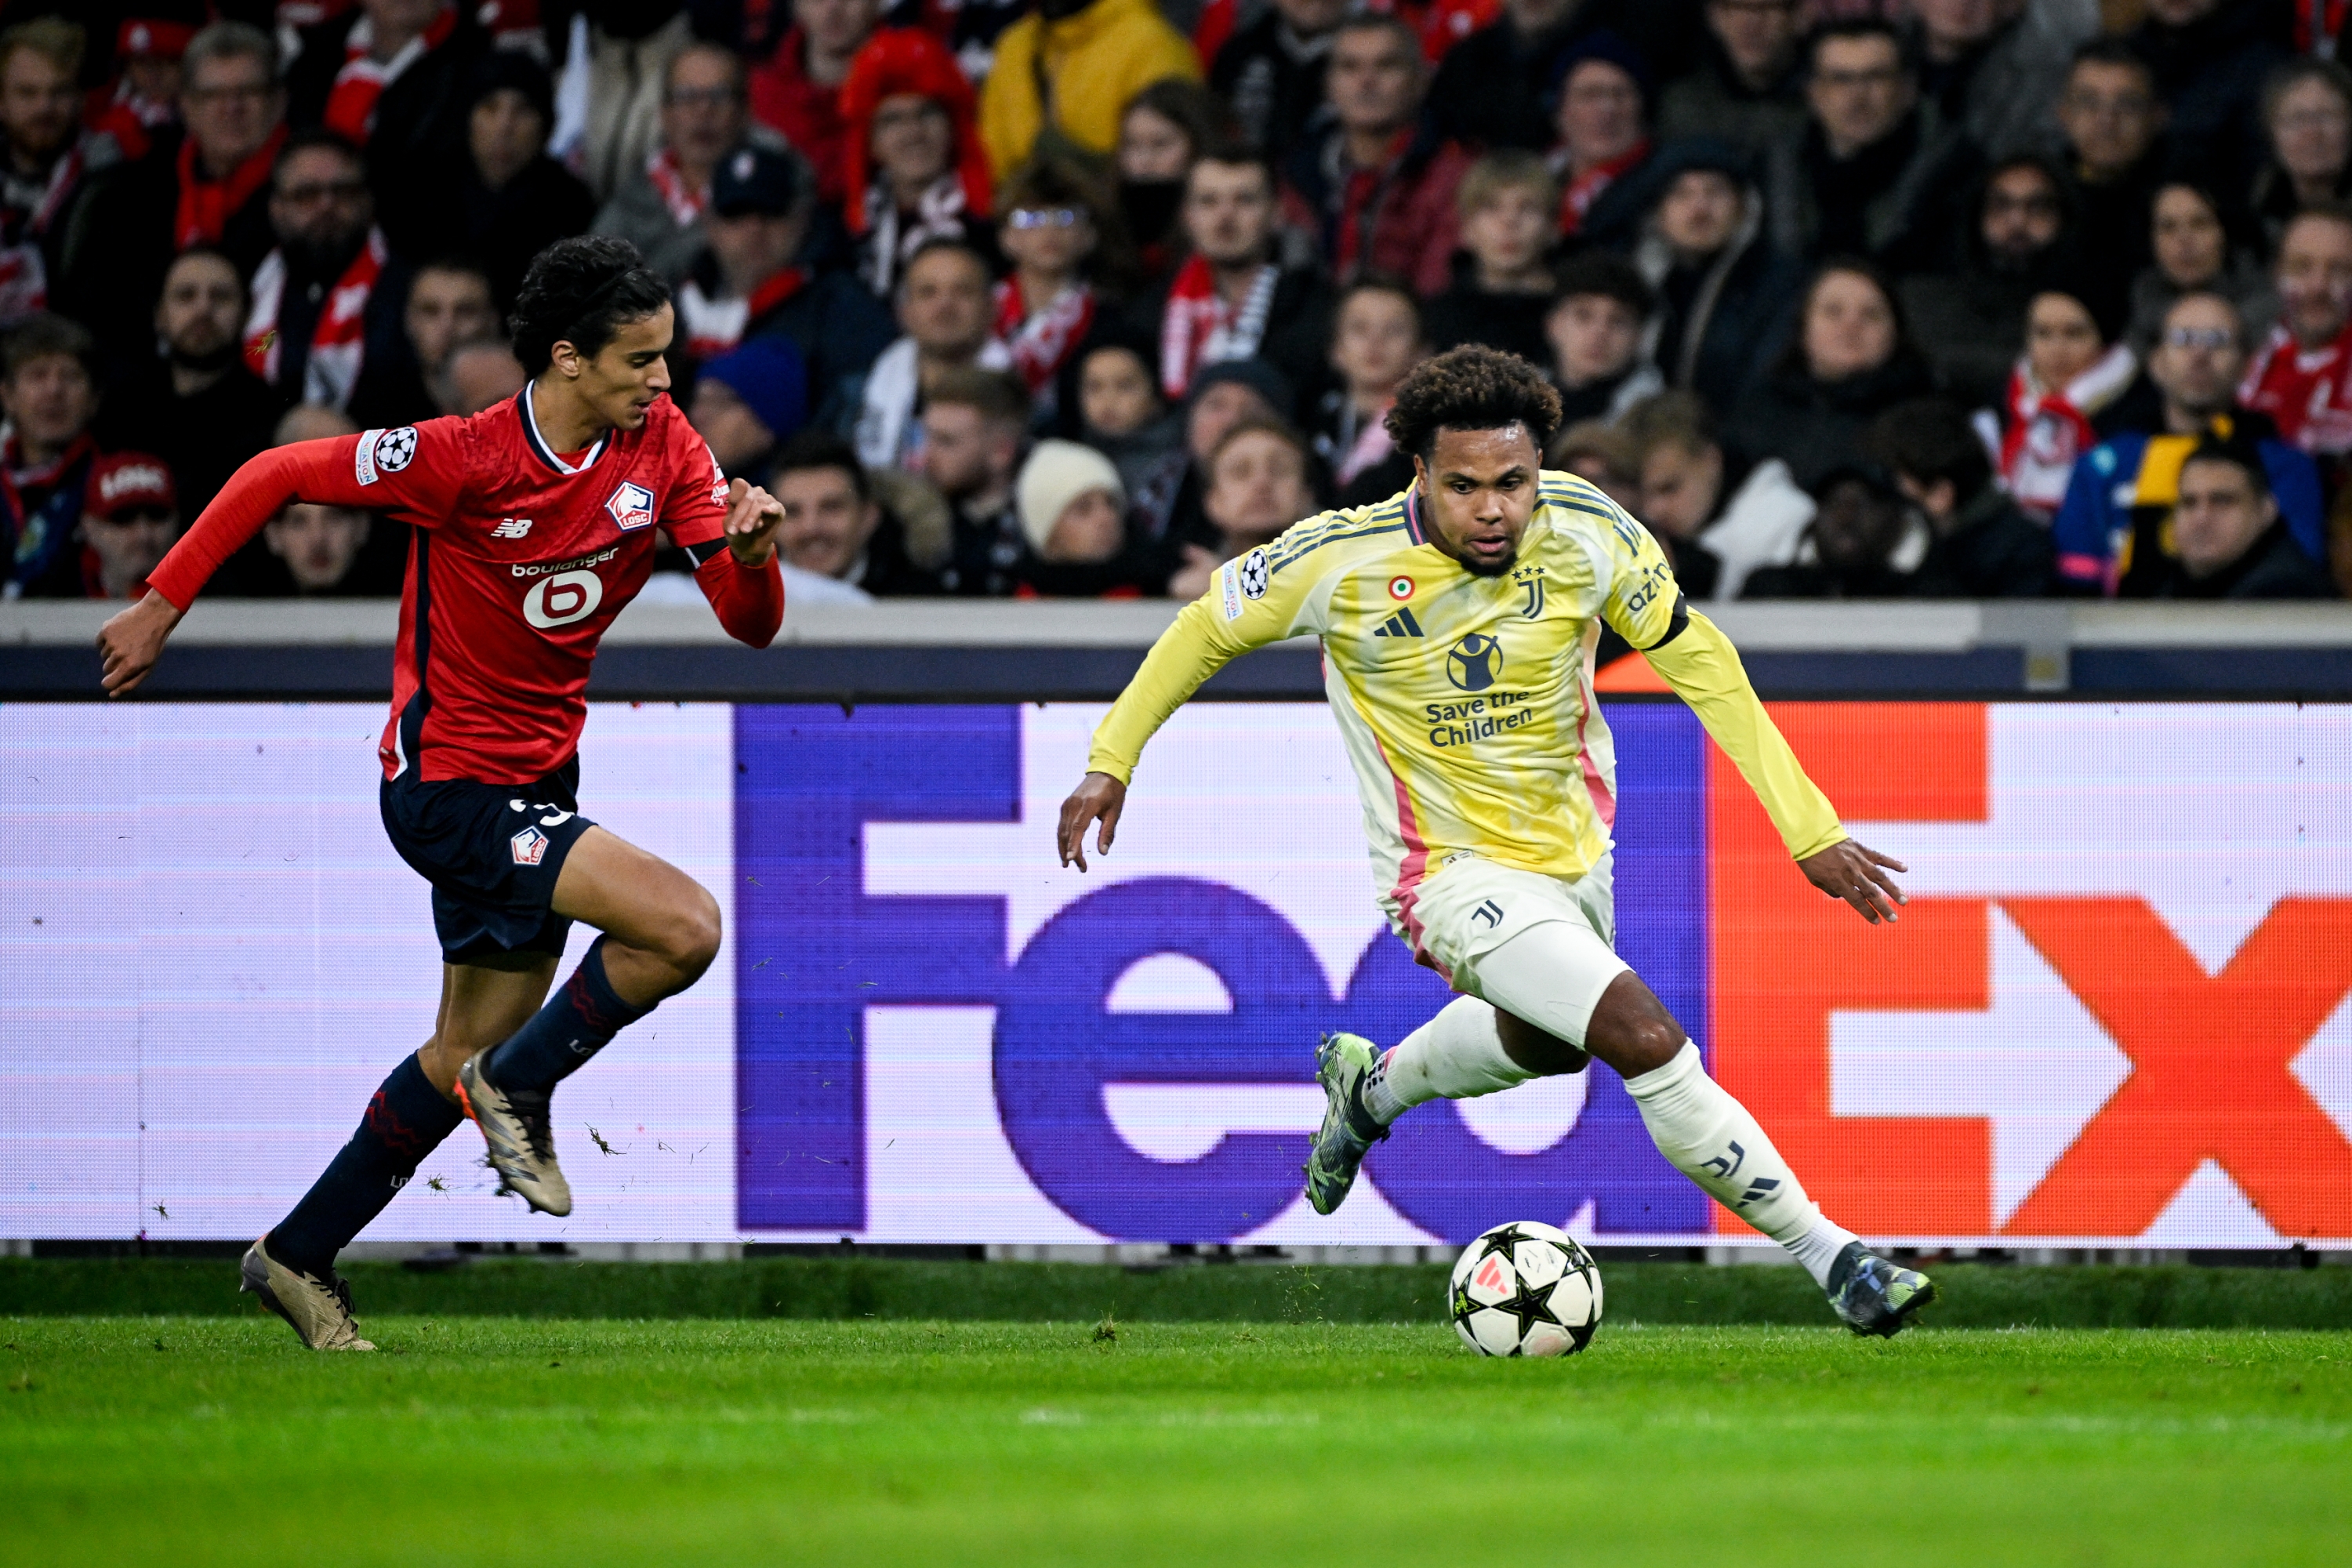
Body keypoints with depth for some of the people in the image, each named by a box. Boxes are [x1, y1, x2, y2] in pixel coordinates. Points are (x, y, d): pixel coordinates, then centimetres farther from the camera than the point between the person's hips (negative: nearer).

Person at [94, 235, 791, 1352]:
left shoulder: (663, 446, -5)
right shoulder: (461, 460, -21)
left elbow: (752, 625, -6)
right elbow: (275, 475, -10)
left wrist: (749, 551, -28)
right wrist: (161, 606, -8)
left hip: (535, 785, 7)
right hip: (450, 787, -7)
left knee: (474, 1048, 16)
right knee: (683, 927, -23)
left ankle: (299, 1259, 31)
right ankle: (517, 1087, 0)